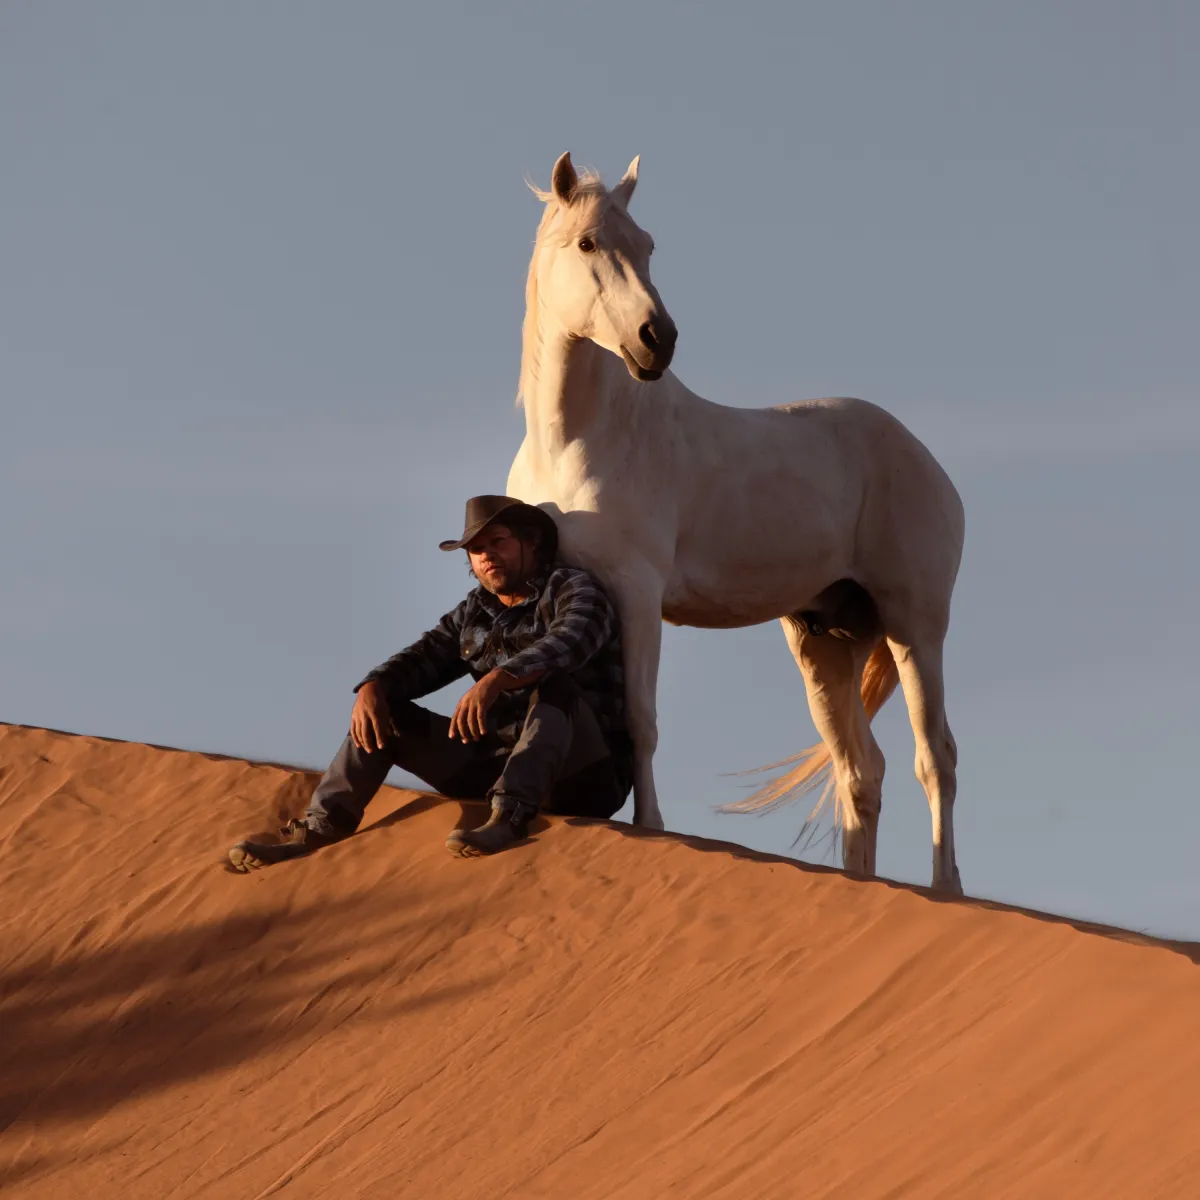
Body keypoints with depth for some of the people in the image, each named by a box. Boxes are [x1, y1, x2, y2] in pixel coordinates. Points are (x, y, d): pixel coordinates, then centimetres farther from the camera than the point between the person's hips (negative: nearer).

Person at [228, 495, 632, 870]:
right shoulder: (472, 615, 16)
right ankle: (317, 832, -16)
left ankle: (507, 819, -49)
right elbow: (422, 660, 4)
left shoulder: (572, 590, -4)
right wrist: (372, 689, -19)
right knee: (386, 713, -1)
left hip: (584, 774, -6)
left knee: (554, 684, -35)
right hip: (497, 762, 6)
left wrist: (497, 679, -42)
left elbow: (567, 643, -26)